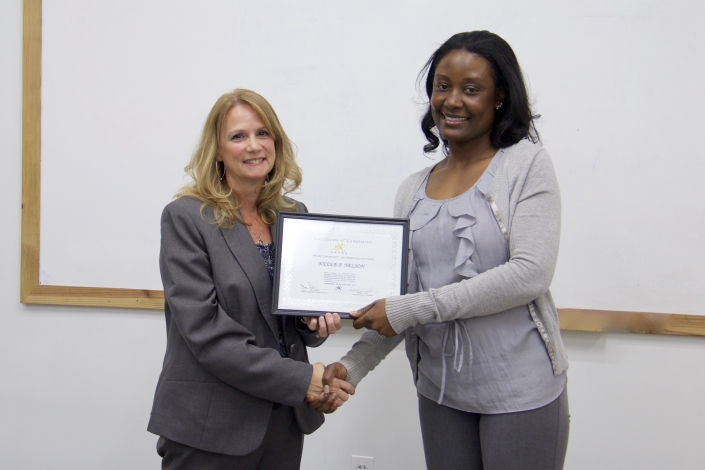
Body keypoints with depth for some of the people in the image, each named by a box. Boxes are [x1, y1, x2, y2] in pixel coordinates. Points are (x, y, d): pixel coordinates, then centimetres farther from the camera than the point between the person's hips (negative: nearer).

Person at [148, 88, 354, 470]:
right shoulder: (185, 217, -9)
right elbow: (205, 331, -17)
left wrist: (316, 322, -7)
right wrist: (301, 379, -19)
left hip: (283, 420, 5)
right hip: (209, 427, -4)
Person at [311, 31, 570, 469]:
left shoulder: (526, 165, -5)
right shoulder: (413, 191, 8)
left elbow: (530, 274, -16)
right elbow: (399, 298, 8)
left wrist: (412, 309, -17)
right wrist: (352, 366, -8)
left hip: (520, 389, -4)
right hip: (440, 391, 4)